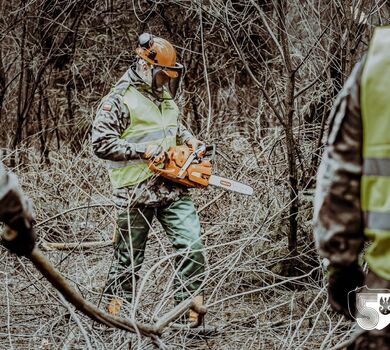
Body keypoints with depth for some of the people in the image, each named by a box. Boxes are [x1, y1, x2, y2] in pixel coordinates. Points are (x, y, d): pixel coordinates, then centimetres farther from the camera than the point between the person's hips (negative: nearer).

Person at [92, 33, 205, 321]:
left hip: (173, 188, 6)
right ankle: (117, 313, 21)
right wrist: (143, 150, -19)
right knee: (130, 255, 6)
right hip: (137, 192, -6)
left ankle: (191, 310, 1)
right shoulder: (120, 100, -10)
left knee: (192, 245, -6)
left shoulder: (165, 96, 13)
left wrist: (188, 138, 12)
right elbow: (102, 143, -16)